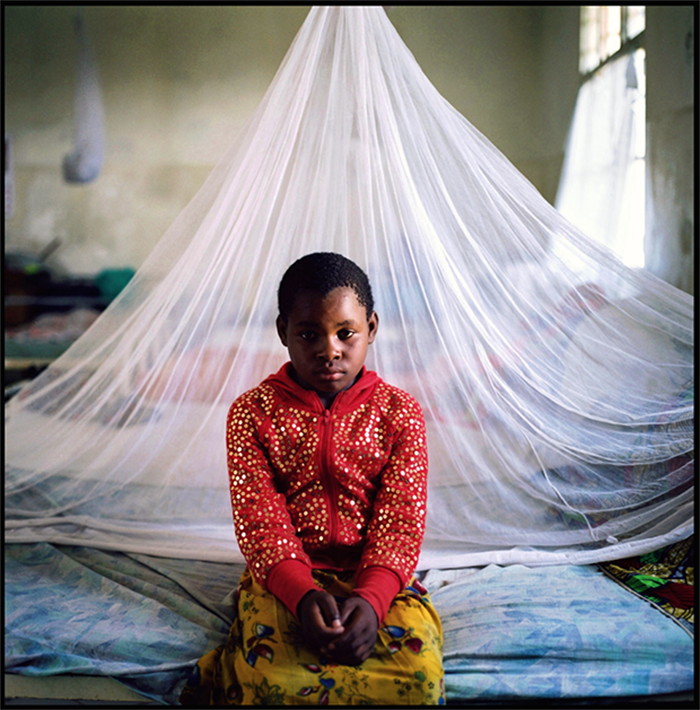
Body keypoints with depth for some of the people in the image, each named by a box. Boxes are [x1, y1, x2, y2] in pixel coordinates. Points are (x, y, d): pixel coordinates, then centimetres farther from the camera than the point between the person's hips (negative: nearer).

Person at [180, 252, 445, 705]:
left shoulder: (400, 412, 2)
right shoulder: (253, 412, 0)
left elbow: (400, 521, -5)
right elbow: (260, 520, -7)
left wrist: (372, 597, -24)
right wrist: (302, 593, -26)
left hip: (376, 576, 3)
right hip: (284, 575, -2)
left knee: (421, 675, -28)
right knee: (271, 677, -35)